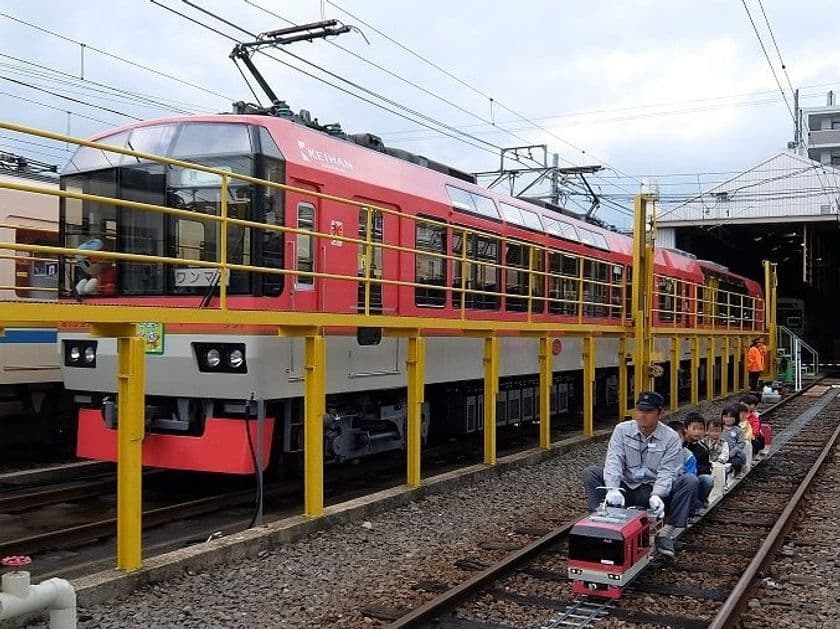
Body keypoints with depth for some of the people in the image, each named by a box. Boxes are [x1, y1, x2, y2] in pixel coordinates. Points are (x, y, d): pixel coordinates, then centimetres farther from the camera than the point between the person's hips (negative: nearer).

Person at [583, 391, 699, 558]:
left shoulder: (671, 437, -4)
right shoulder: (622, 430, 0)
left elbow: (667, 472, -14)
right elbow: (614, 461, -14)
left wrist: (656, 495, -33)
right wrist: (613, 489, -32)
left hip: (654, 491, -1)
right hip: (624, 488, 1)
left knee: (690, 482, -24)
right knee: (591, 473, -19)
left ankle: (666, 534, -20)